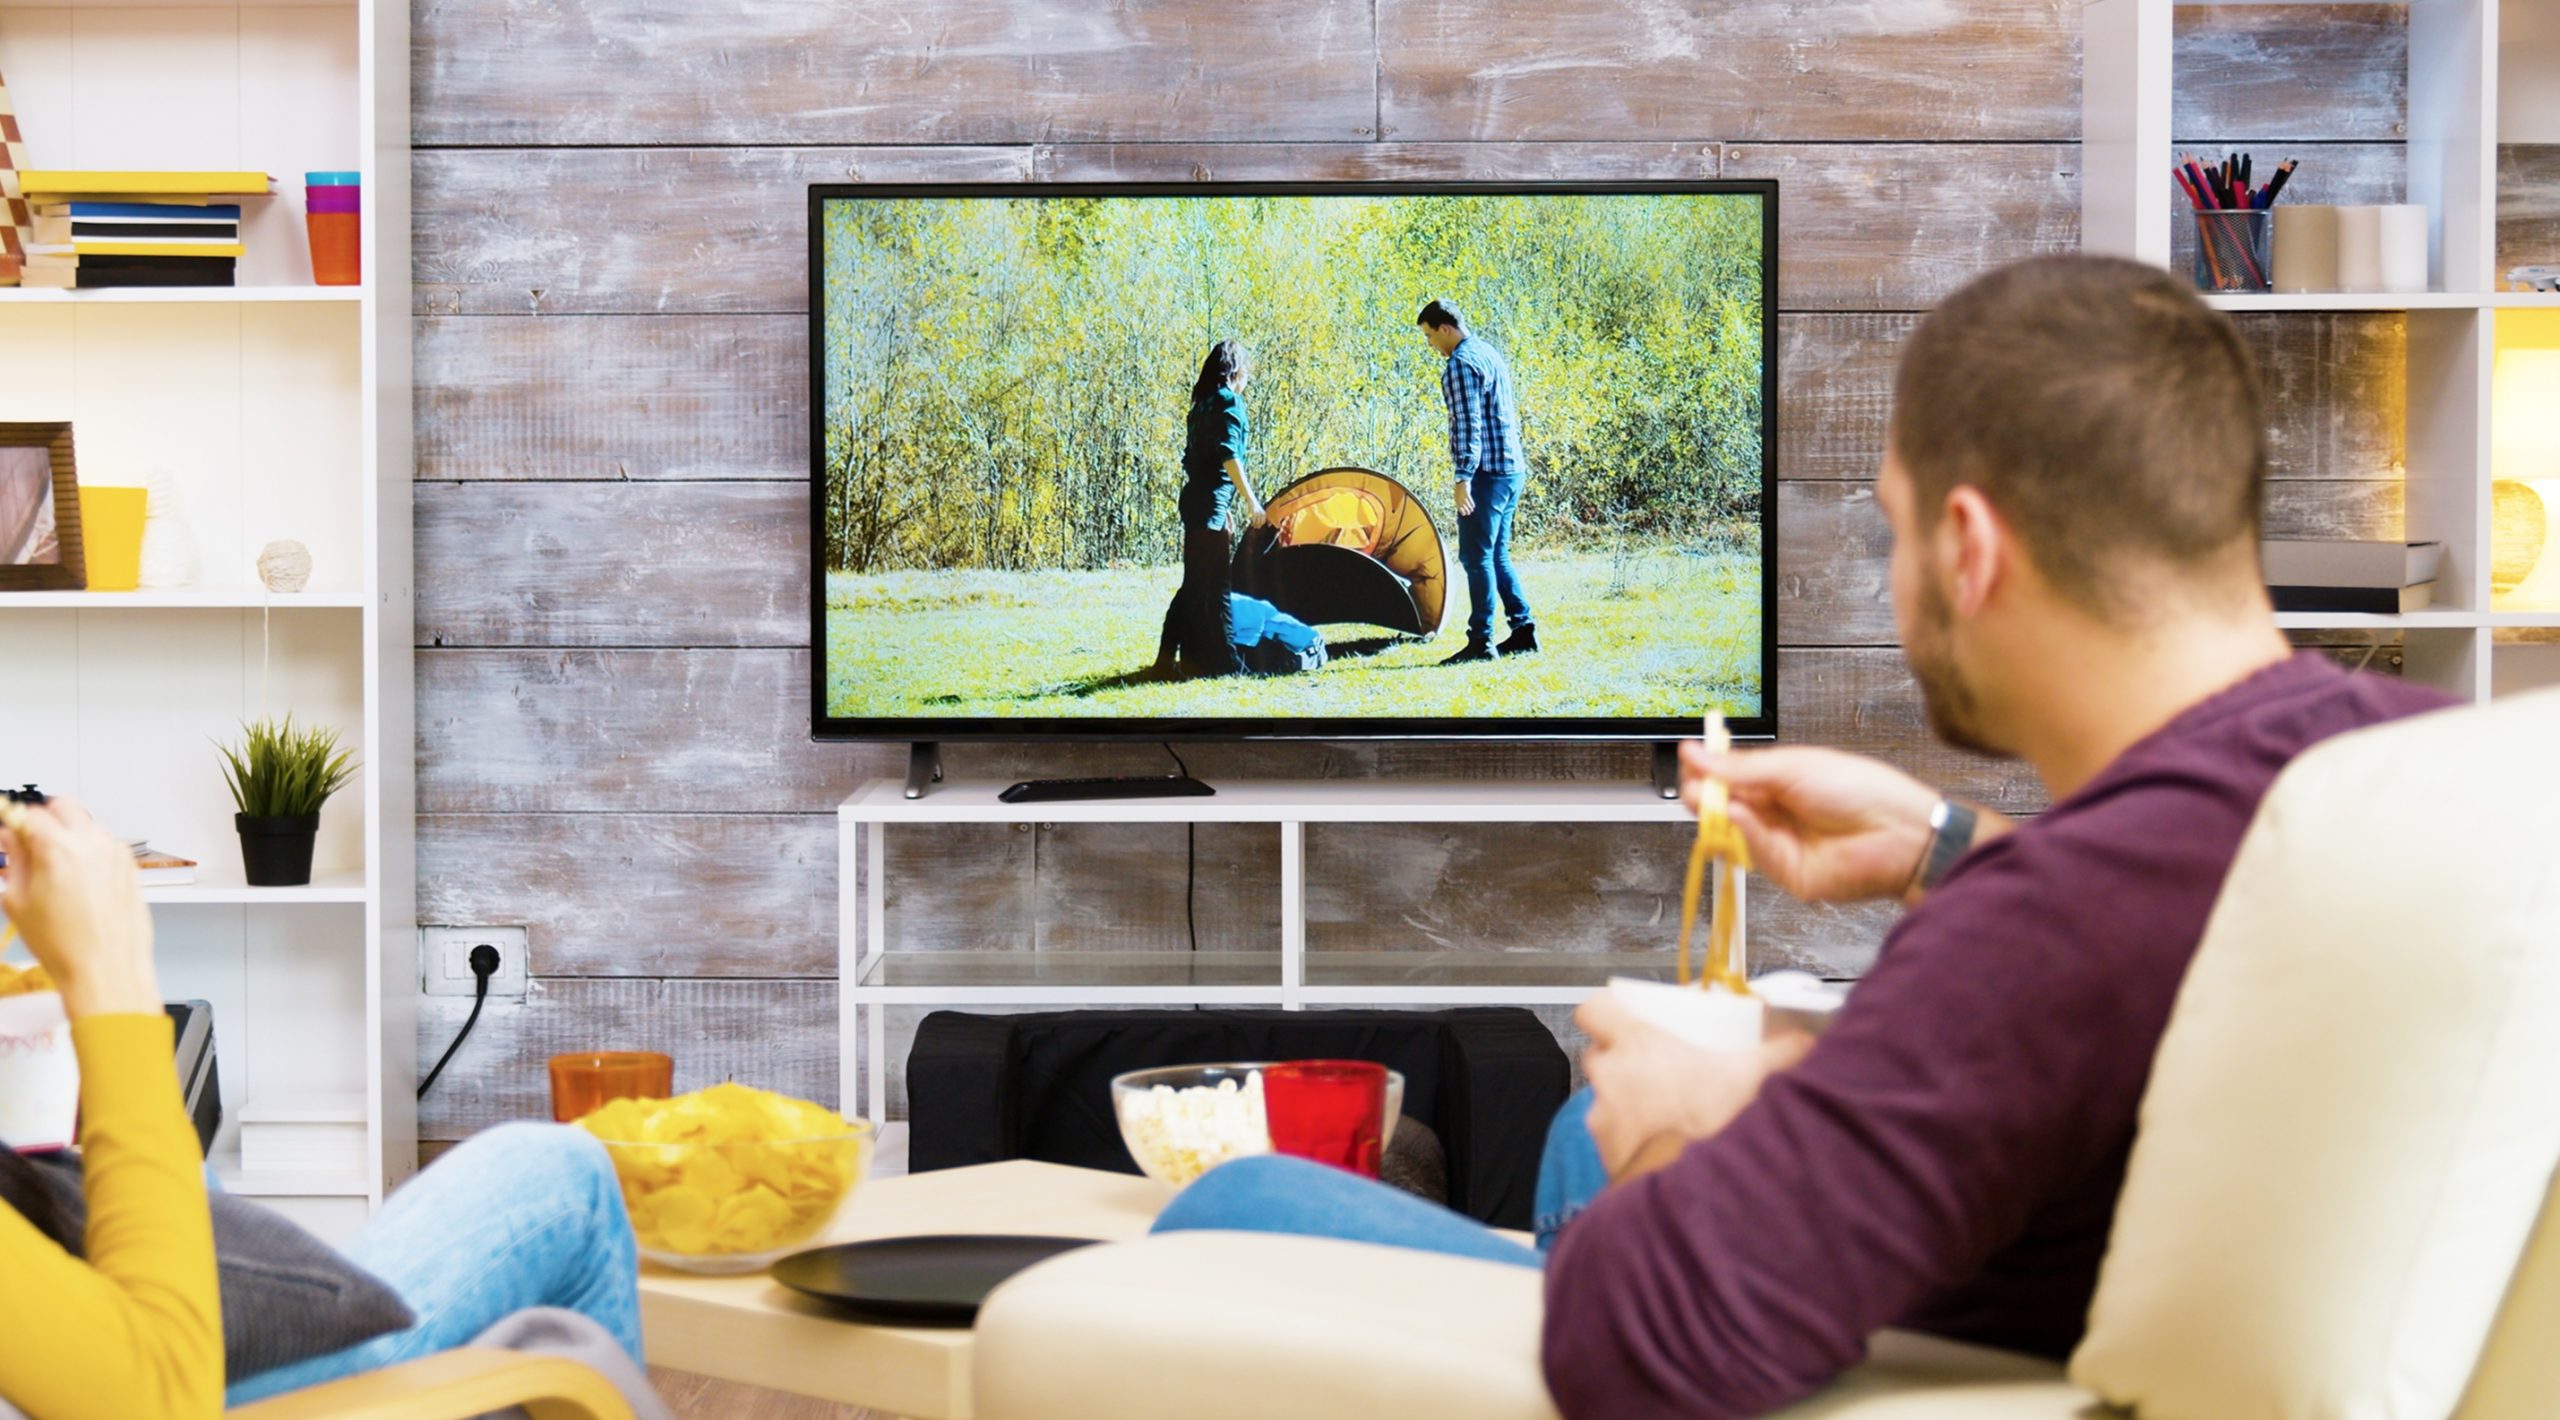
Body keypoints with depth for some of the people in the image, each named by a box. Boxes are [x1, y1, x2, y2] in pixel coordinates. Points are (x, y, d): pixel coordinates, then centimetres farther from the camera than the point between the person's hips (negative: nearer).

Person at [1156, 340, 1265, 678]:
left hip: (1194, 499, 9)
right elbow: (1229, 456, -16)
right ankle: (1222, 661, -5)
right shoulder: (1229, 401, -7)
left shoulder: (1202, 403, 19)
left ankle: (1167, 656, 14)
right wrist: (1250, 501, -13)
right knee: (1216, 584, -6)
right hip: (1211, 503, -9)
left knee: (1195, 583, 13)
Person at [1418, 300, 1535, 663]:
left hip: (1488, 472, -10)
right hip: (1513, 467, 10)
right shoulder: (1491, 354, 17)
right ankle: (1524, 629, 13)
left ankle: (1481, 641, -6)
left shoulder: (1461, 363, -13)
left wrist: (1463, 478, -22)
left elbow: (1468, 426, -20)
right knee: (1497, 554, 15)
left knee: (1477, 556, -6)